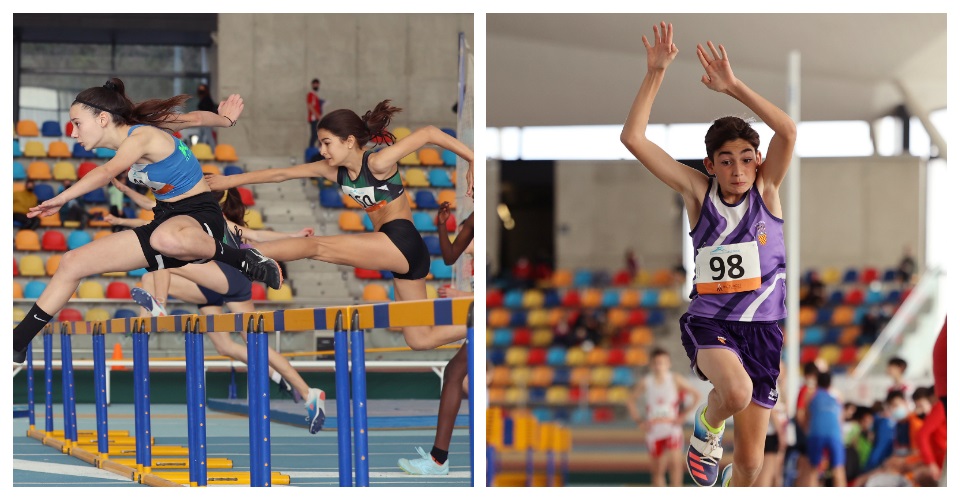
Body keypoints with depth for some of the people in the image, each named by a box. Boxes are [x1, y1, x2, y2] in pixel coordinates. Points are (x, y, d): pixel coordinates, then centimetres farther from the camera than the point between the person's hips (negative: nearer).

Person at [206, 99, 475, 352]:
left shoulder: (377, 163, -13)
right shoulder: (335, 171, 9)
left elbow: (429, 133, -16)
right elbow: (282, 174, 12)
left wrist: (473, 160, -17)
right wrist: (233, 180, 11)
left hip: (403, 242, -9)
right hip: (392, 249, 9)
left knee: (318, 246, -15)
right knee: (420, 339, 10)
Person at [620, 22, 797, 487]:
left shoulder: (766, 191, 0)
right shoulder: (699, 193, -1)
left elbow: (787, 130, -18)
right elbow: (633, 138, -8)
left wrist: (733, 86, -20)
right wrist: (655, 74, -14)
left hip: (761, 329, 2)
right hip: (709, 323, -2)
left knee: (749, 461, 5)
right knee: (736, 391, -36)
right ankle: (706, 428, -1)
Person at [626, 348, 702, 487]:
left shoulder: (676, 380, -4)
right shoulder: (645, 383, -1)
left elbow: (697, 395, 3)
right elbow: (631, 401, 13)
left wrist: (684, 415, -4)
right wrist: (639, 421, 2)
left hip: (672, 428, -2)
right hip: (653, 430, 2)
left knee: (675, 461, -23)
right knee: (658, 469, 8)